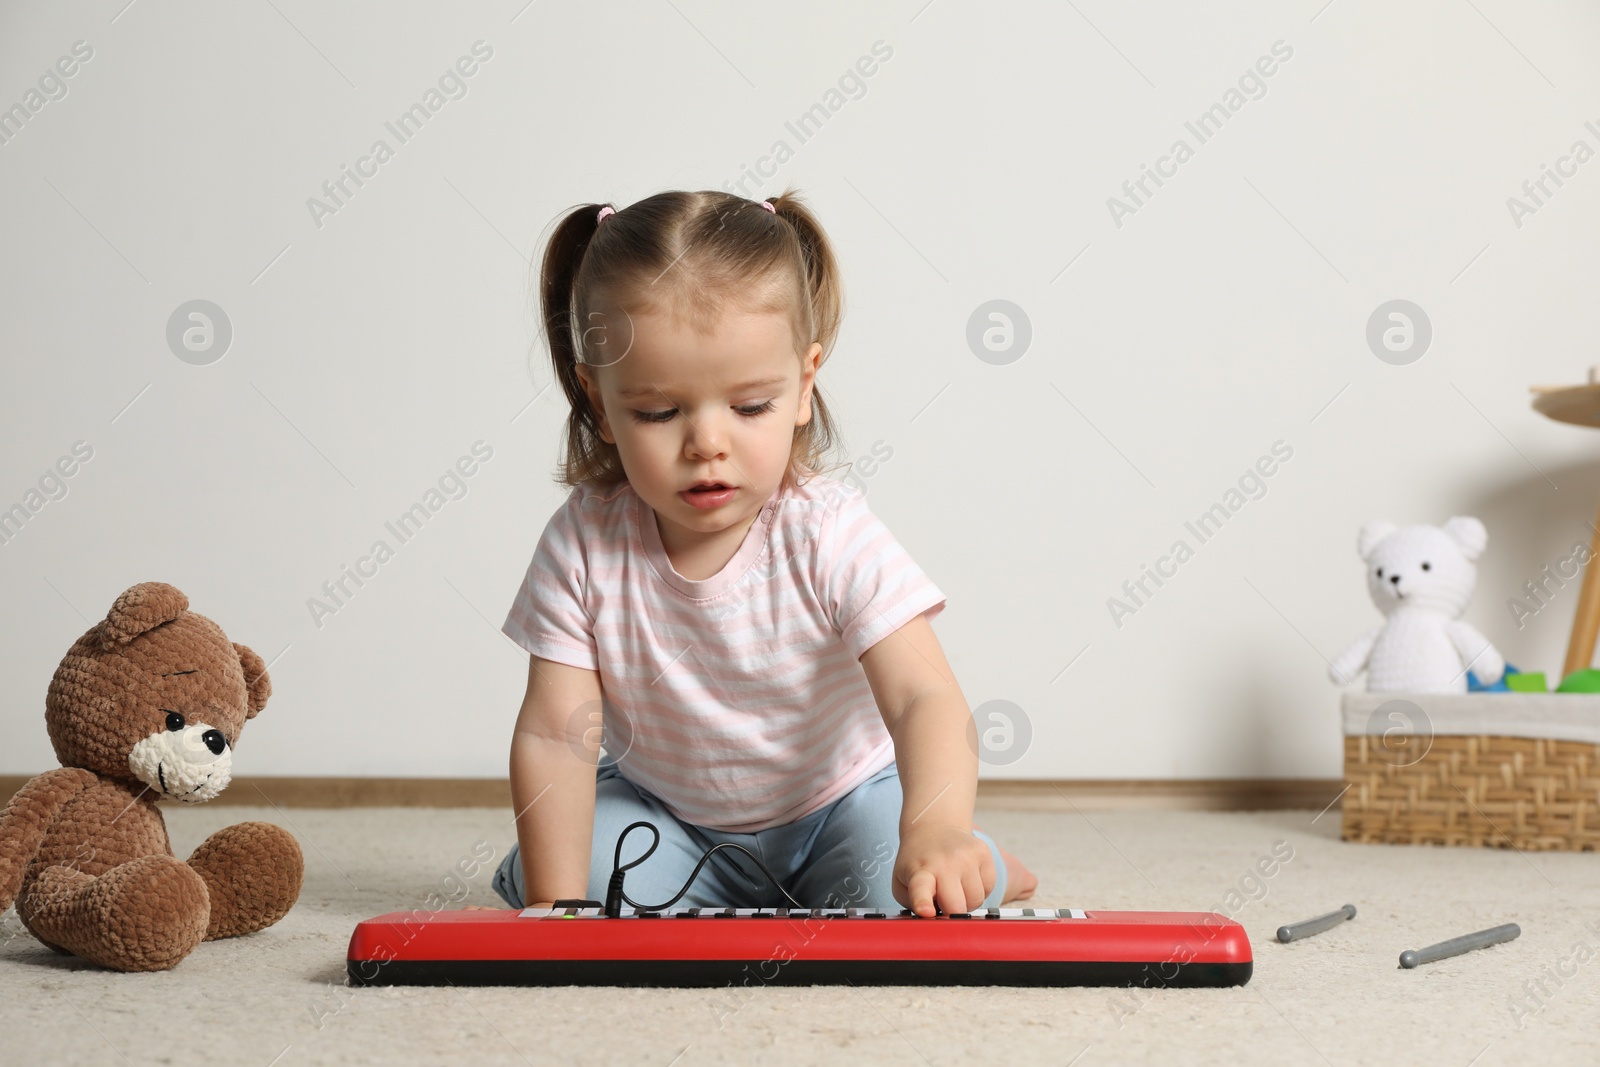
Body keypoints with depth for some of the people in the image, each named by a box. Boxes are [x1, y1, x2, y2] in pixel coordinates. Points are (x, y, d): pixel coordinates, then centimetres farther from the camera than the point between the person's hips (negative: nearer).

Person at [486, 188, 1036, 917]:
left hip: (840, 800, -2)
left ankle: (982, 869, 7)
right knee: (527, 875, -20)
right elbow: (557, 732, -18)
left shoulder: (831, 535, -24)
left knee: (907, 897, -28)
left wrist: (935, 832, -53)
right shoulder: (584, 544, -19)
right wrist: (556, 905, -29)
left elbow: (923, 698, -32)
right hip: (665, 812, 3)